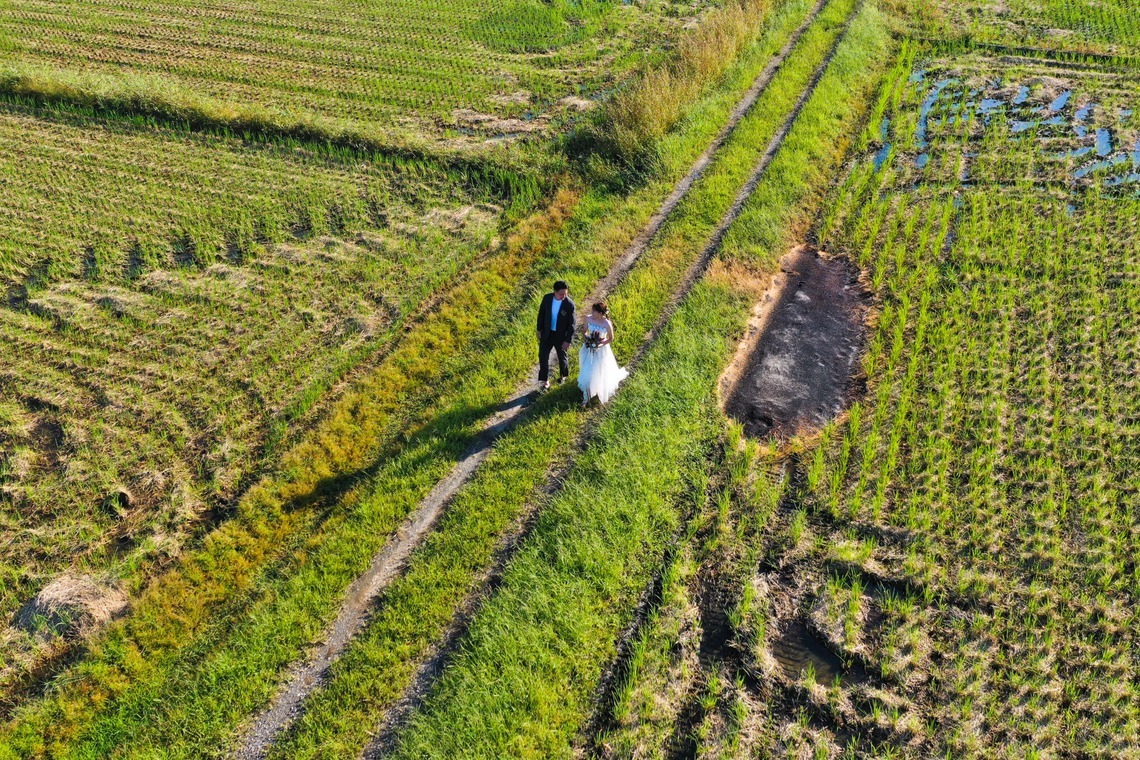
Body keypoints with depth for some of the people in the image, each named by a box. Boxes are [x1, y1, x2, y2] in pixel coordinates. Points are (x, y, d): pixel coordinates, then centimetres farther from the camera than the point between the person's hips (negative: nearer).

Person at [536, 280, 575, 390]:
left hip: (560, 335, -2)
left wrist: (568, 340, -16)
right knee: (543, 356, 6)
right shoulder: (547, 298, -15)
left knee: (562, 357, 18)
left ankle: (563, 375, 47)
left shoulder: (570, 304, -24)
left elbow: (571, 324, -17)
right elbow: (541, 314, 1)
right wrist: (539, 329, 5)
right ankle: (546, 381, 22)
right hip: (547, 333, 3)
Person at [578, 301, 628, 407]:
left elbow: (611, 339, -11)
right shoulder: (588, 318, -15)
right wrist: (585, 338, -17)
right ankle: (586, 397, 31)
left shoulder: (607, 324, -26)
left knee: (599, 373, 14)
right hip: (588, 349, 4)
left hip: (600, 351, -3)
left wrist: (601, 344, -23)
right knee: (586, 373, 13)